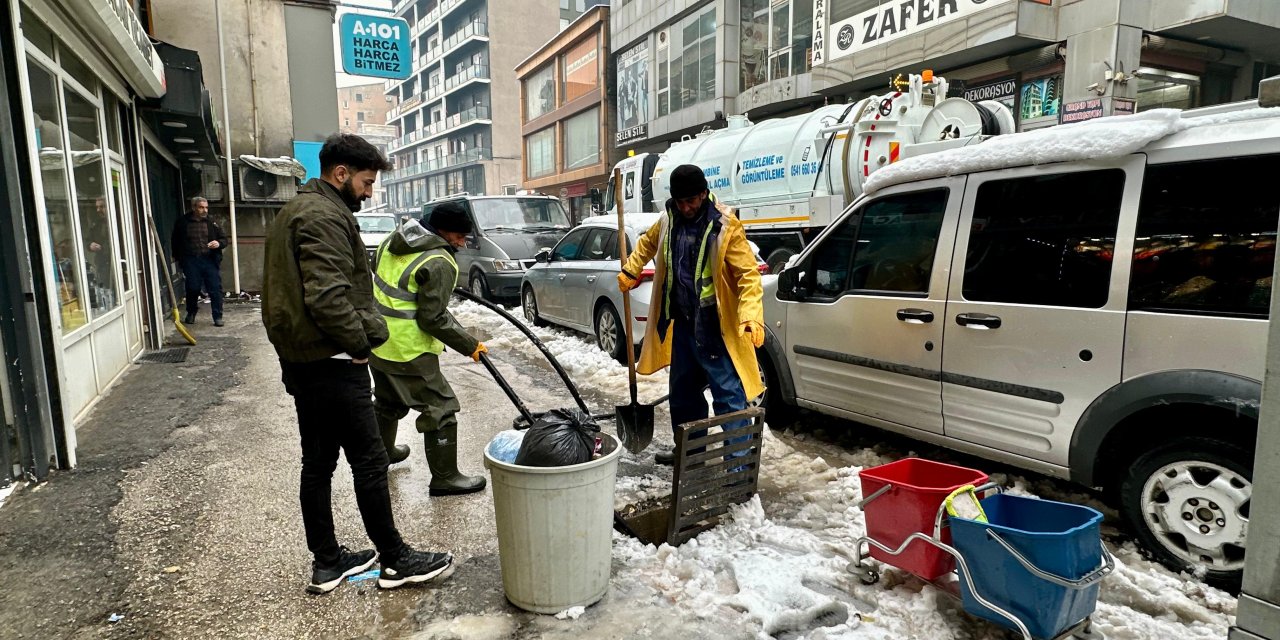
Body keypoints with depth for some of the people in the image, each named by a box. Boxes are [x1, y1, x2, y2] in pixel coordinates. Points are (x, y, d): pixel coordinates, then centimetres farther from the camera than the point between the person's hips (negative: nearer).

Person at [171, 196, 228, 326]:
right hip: (191, 261, 0)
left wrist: (219, 243, -13)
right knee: (192, 289, 4)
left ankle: (218, 317, 4)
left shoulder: (211, 222, 5)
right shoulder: (183, 223, 5)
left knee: (215, 289, -4)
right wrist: (177, 257, 15)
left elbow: (224, 239, 8)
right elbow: (176, 241, 17)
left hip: (210, 260, 0)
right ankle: (191, 314, 27)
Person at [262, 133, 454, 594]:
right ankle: (395, 560, 11)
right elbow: (329, 296, -27)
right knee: (369, 460, -1)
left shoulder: (294, 211, 18)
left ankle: (327, 562, 25)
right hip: (331, 363, -11)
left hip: (301, 362, 11)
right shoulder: (324, 215, -16)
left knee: (317, 462, 14)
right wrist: (360, 343, -13)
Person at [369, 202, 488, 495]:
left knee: (388, 402, 29)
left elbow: (376, 269, 21)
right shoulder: (439, 264, -21)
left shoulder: (394, 239, 6)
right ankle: (445, 478, 8)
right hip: (408, 352, -9)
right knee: (441, 409, 1)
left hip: (378, 342, 9)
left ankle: (383, 452, 50)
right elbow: (433, 319, -21)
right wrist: (470, 345, -12)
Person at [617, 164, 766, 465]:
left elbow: (748, 273, -19)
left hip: (713, 325, -7)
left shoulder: (725, 226, -16)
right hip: (681, 321, 8)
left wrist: (751, 316, -31)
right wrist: (630, 271, 15)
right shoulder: (668, 221, 4)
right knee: (683, 389, 19)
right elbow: (647, 242, 26)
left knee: (728, 392, -6)